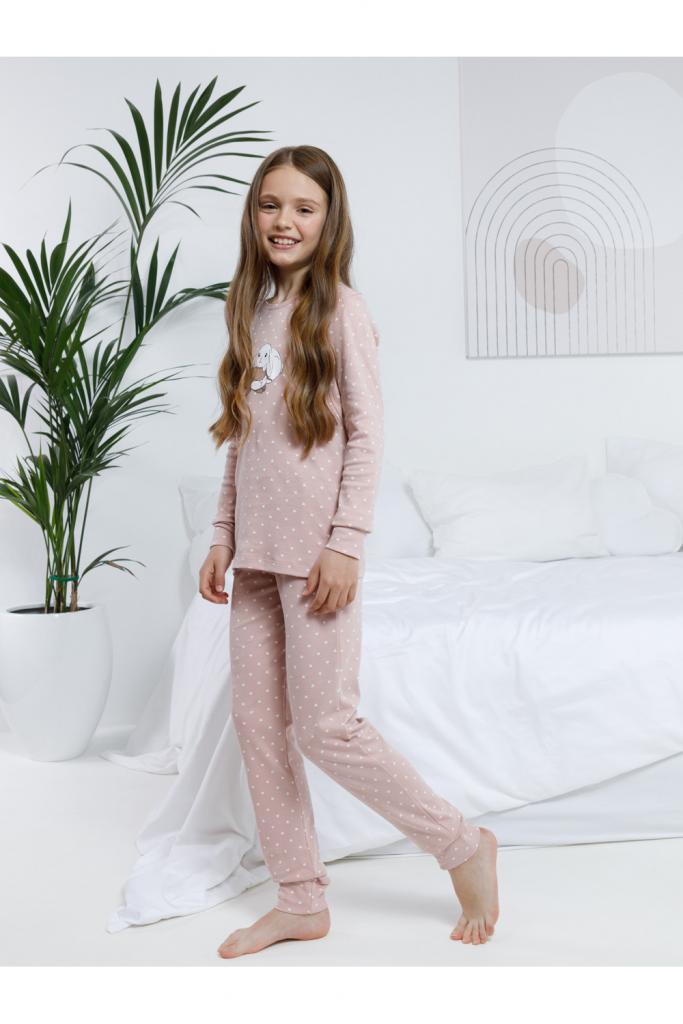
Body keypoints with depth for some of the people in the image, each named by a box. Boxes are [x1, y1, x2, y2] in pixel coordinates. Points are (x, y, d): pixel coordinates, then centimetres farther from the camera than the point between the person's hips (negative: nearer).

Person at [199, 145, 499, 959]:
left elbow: (366, 434, -10)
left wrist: (346, 543, -17)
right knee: (257, 724, 8)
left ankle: (463, 847, 13)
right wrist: (223, 539, 13)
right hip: (257, 552, 7)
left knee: (325, 727, -7)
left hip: (316, 550, -7)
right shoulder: (253, 312, 14)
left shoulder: (339, 308, -5)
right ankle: (301, 901, 20)